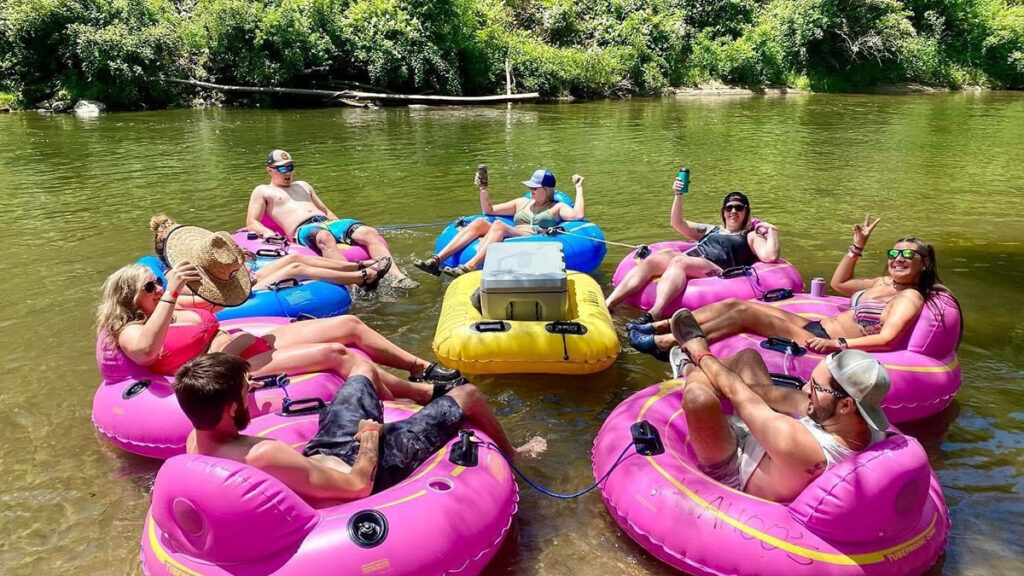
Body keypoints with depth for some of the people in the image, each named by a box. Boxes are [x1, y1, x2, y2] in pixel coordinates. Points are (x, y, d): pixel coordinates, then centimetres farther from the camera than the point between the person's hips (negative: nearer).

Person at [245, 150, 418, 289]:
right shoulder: (262, 191, 20)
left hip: (327, 222, 6)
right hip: (303, 229, -6)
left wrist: (344, 229, 18)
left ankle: (396, 276, -39)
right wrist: (267, 233, -12)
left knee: (369, 232, -23)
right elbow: (251, 223, 10)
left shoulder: (302, 185, 35)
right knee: (325, 236, -44)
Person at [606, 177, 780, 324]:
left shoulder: (750, 236, 22)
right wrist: (678, 195, 16)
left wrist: (772, 232, 9)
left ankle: (654, 314, -58)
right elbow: (677, 223, 27)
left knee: (679, 261, -36)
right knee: (651, 260, -23)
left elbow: (770, 256, 4)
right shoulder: (711, 230, 34)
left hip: (715, 269, -5)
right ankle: (607, 305, -37)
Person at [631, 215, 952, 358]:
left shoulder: (910, 297, -6)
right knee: (734, 303, -4)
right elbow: (838, 283, 33)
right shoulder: (884, 283, 20)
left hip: (824, 344, -9)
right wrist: (857, 247, 25)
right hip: (814, 326, 9)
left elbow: (886, 338, -22)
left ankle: (666, 343, -20)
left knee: (744, 312, -20)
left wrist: (838, 344, -34)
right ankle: (659, 327, -5)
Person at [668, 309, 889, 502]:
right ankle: (693, 370, 37)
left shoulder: (790, 438, -46)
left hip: (735, 474, -7)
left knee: (698, 396, -30)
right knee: (748, 355, 10)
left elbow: (735, 391, -28)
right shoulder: (873, 432, -23)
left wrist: (702, 355, -10)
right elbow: (792, 399, -8)